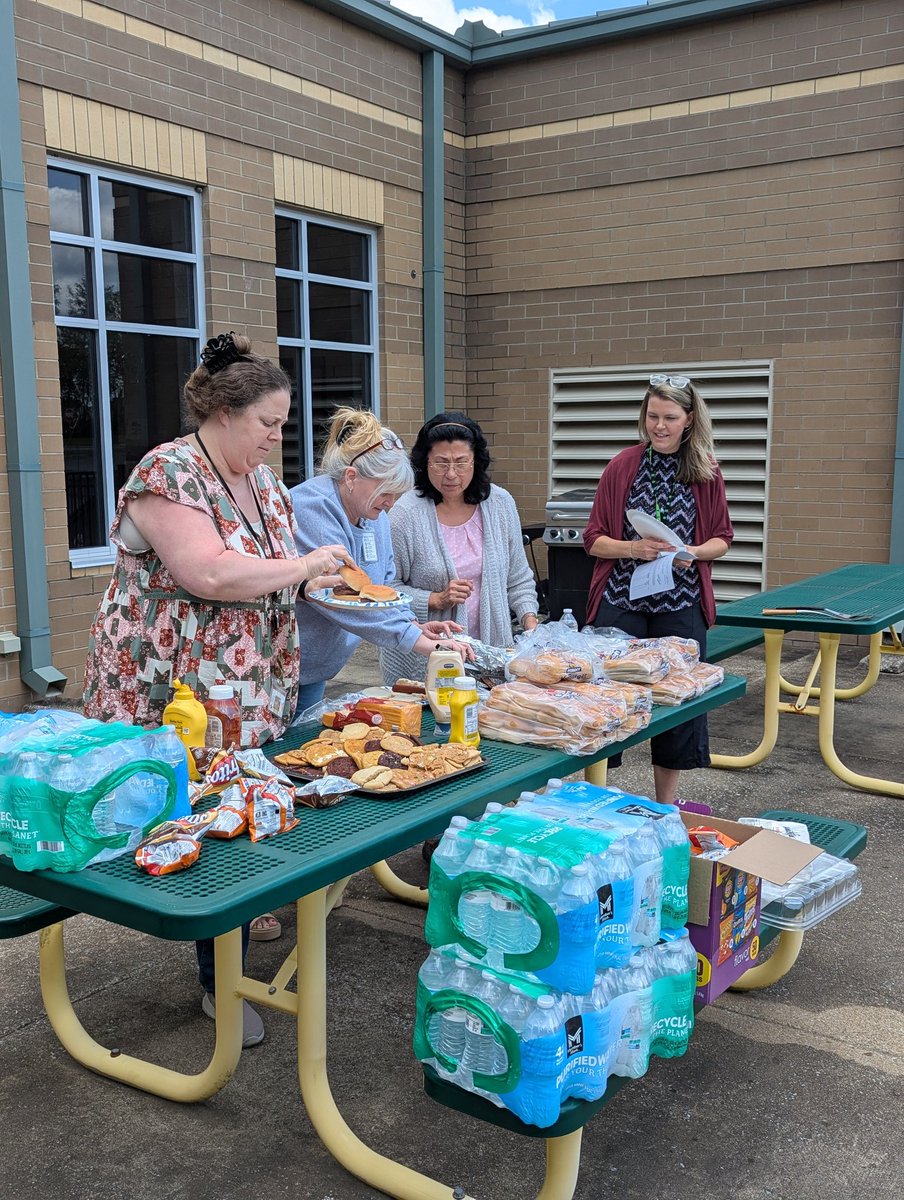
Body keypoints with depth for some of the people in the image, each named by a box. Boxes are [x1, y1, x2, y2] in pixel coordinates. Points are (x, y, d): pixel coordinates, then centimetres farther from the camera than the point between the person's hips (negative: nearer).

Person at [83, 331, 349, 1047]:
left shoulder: (264, 482, 12)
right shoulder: (168, 474, -15)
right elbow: (209, 573, -28)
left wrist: (320, 576, 1)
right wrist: (306, 566, -17)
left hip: (253, 700, 8)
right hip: (172, 699, -7)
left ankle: (222, 979, 25)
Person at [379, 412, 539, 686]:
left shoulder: (500, 504, 1)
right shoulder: (406, 515, -12)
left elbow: (518, 578, 11)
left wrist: (530, 622, -1)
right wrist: (436, 600, -18)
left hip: (491, 651, 4)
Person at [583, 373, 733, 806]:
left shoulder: (706, 471, 4)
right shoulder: (622, 466, 1)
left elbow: (722, 539, 9)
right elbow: (593, 539, 1)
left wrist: (694, 552, -12)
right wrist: (633, 548, -18)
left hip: (680, 605, 1)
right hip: (620, 602, -1)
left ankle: (666, 807, 24)